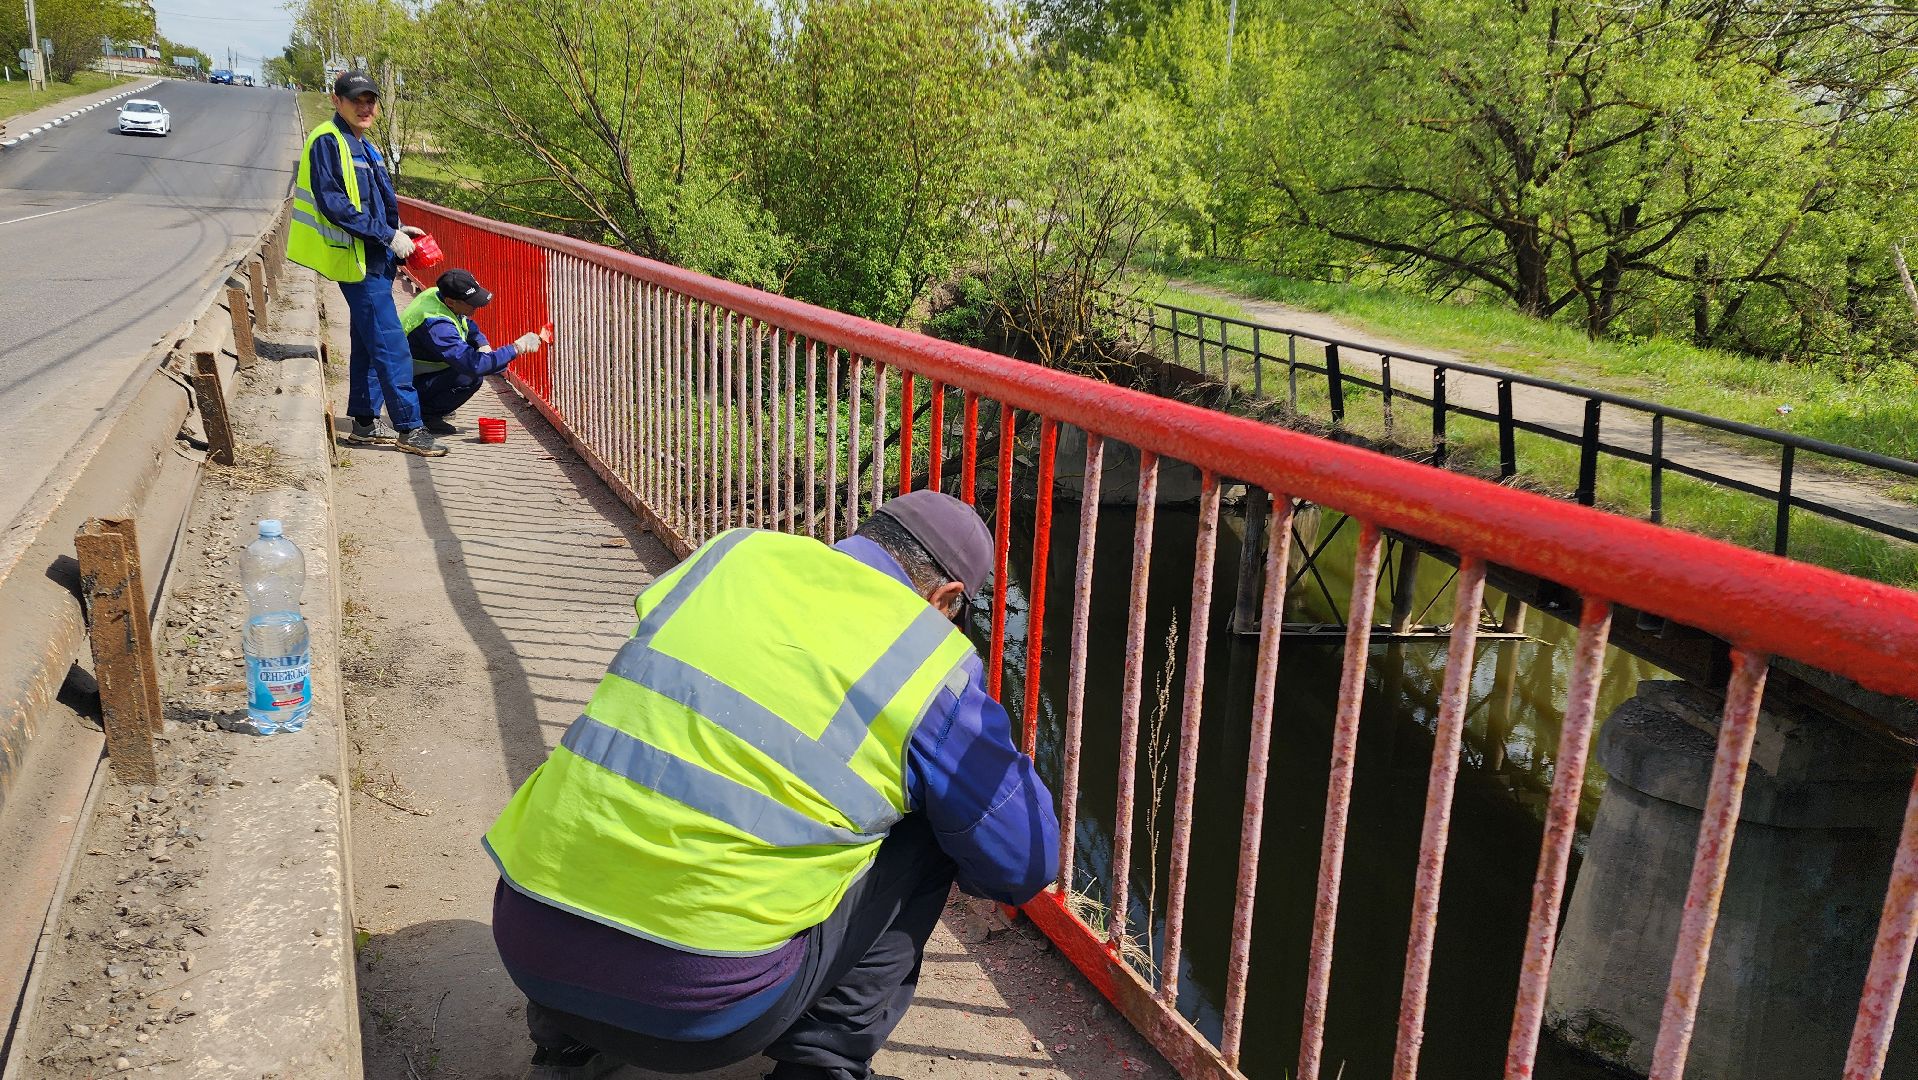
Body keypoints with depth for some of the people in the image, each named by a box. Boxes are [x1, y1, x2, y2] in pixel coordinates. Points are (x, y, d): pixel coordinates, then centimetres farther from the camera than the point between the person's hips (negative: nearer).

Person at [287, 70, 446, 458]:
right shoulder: (328, 141, -11)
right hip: (357, 262, -10)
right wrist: (387, 235, -18)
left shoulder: (364, 146, 18)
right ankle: (410, 428, -7)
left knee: (369, 343, 13)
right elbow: (333, 204, -19)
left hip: (375, 261, 10)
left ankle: (365, 422, 21)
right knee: (391, 345, -10)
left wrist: (396, 231, 7)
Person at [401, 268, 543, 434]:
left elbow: (470, 327, 14)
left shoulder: (437, 294, -5)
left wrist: (482, 345, -7)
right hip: (409, 386, -10)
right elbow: (474, 364, -38)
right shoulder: (436, 325, -33)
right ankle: (423, 414, -7)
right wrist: (516, 348, -33)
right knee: (471, 377, -25)